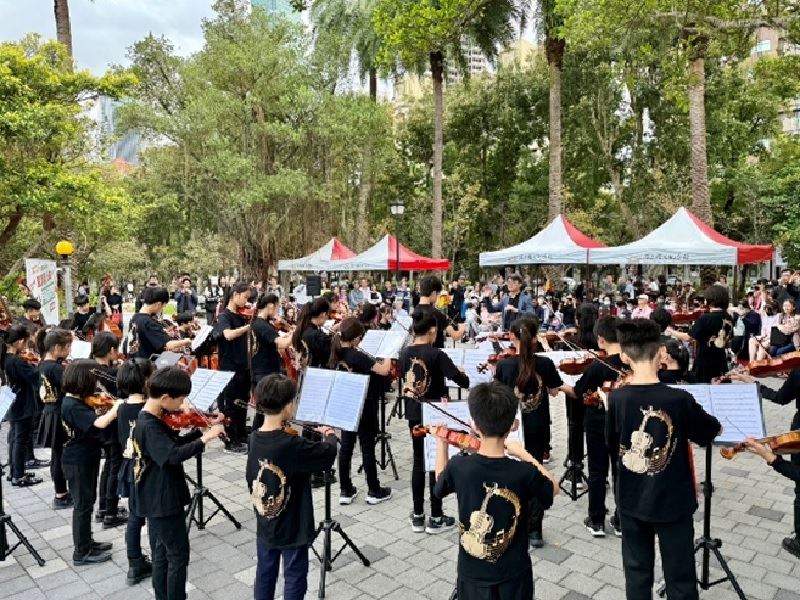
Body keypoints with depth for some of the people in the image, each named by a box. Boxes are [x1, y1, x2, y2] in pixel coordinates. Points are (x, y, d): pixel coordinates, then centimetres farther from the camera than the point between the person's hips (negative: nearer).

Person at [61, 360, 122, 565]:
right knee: (83, 505, 3)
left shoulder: (75, 401, 3)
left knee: (86, 502, 21)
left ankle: (86, 543, 36)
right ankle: (81, 553, 16)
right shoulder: (73, 406, -26)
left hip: (84, 459, 9)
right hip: (78, 463, -9)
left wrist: (111, 409, -6)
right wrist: (116, 407, -24)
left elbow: (93, 422, 10)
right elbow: (100, 423, -39)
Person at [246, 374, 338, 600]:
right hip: (292, 527, -6)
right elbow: (328, 454, -22)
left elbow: (250, 479, 6)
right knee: (294, 578, 11)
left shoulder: (255, 438, -6)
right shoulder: (291, 444, -29)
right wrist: (330, 436, -1)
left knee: (265, 573, 21)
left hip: (265, 524, 7)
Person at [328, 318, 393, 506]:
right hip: (363, 408, -7)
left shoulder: (335, 354, -1)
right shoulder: (357, 356, -23)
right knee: (368, 448, 5)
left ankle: (345, 491, 19)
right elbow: (384, 371, -25)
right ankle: (374, 491, 17)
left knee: (346, 447, 12)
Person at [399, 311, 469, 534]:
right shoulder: (436, 354, -19)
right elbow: (460, 379, -21)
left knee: (418, 461, 14)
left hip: (414, 414, 6)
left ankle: (418, 516, 22)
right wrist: (467, 379, 0)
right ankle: (436, 518, 15)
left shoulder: (405, 353, -1)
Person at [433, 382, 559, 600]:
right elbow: (554, 488, -2)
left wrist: (441, 442, 11)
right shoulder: (525, 473, -24)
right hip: (514, 574, -1)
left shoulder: (458, 466, -20)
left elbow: (441, 483, 4)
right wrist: (525, 455, 0)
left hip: (472, 573, 1)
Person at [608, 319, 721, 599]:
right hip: (673, 501, -2)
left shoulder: (616, 398, -12)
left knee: (637, 573, 18)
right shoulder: (679, 399, -21)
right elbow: (711, 433, -3)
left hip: (631, 500, 3)